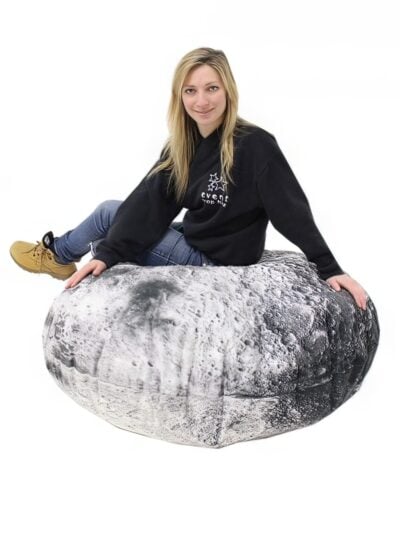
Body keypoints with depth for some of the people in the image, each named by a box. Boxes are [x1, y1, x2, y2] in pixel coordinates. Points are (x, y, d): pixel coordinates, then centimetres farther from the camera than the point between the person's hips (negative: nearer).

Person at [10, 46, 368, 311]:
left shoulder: (255, 145, -23)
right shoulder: (181, 147, -2)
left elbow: (292, 210, -24)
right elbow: (148, 204, -9)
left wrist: (330, 270, -28)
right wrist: (107, 254, -17)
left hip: (218, 262, -6)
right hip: (193, 244, 6)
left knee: (109, 214, 3)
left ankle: (58, 255, 33)